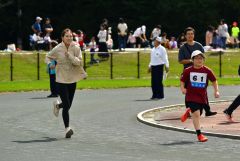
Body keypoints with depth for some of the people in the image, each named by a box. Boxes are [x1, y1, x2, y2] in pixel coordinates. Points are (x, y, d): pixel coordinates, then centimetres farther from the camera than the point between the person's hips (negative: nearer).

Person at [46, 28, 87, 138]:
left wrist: (69, 55, -23)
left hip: (72, 80, 3)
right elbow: (48, 57, 11)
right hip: (61, 80, -3)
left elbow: (79, 62, -13)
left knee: (68, 105, 13)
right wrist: (50, 63, -9)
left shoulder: (76, 48, -3)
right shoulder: (57, 49, -6)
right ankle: (67, 128, -2)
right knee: (66, 105, -11)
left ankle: (58, 105, 48)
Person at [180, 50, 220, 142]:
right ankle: (199, 134, -10)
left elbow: (214, 81, 9)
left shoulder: (207, 71, -2)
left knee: (198, 114, 15)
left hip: (202, 96, 3)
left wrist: (216, 91, -2)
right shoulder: (188, 71, -5)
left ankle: (189, 111, 50)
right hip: (191, 96, -3)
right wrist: (183, 89, -13)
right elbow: (182, 81, 6)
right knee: (196, 114, -15)